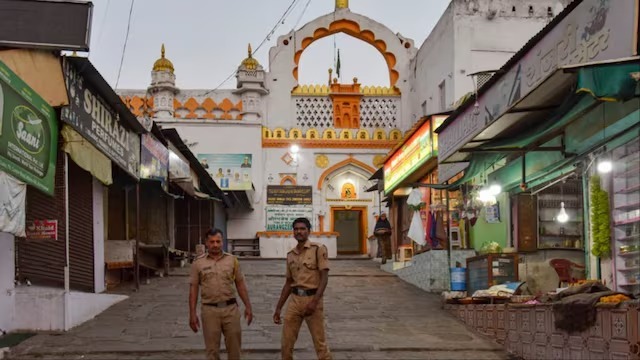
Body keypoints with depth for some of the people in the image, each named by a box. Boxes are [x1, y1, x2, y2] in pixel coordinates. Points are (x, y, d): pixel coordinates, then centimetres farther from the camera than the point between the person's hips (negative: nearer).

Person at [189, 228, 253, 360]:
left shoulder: (232, 260, 5)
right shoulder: (198, 264, 2)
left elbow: (240, 285, 8)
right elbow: (193, 289, 2)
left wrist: (248, 306, 3)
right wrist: (192, 313, -3)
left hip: (230, 308, 1)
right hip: (210, 310, -1)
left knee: (234, 347, 6)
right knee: (212, 349, 5)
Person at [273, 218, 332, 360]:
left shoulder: (318, 249, -5)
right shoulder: (290, 255, 12)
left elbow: (324, 277, -11)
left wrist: (314, 301, -21)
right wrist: (278, 308, 15)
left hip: (312, 298, -5)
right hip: (295, 300, 5)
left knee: (319, 342, 0)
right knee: (286, 343, 6)